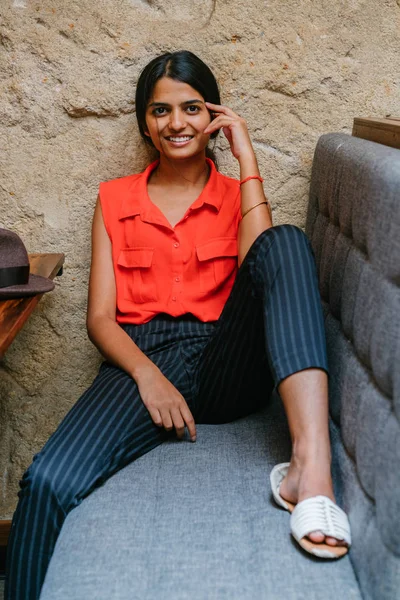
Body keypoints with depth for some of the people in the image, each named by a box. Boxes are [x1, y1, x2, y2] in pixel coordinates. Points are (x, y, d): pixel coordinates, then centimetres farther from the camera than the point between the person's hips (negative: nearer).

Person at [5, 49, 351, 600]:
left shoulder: (237, 194, 17)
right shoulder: (115, 199, 17)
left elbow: (266, 263, -7)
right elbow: (100, 317, 7)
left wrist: (246, 157, 0)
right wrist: (148, 375, -13)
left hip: (225, 363, 1)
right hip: (141, 361, 0)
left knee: (287, 241, -27)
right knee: (49, 481, -31)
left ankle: (311, 464, -41)